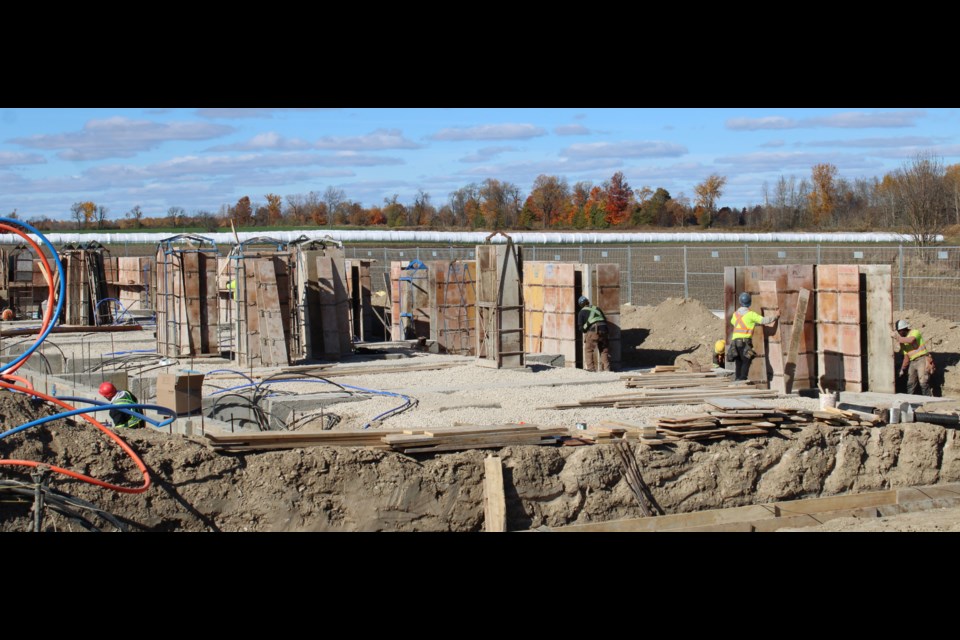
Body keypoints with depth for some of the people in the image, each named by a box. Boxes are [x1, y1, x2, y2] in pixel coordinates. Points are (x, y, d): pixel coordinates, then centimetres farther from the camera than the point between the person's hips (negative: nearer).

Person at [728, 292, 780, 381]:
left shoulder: (736, 314, 15)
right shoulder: (750, 314, -4)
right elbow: (764, 320, -7)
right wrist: (775, 316, 6)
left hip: (735, 341, 6)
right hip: (745, 341, -6)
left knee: (739, 362, 10)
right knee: (746, 361, -7)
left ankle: (738, 379, 6)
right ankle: (743, 379, -18)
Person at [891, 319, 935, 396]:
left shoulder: (915, 332, -1)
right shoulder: (903, 341, 19)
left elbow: (911, 340, -24)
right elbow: (906, 356, 22)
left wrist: (898, 337, -15)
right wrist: (902, 369, 20)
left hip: (922, 359, -8)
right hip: (912, 362, 8)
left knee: (923, 382, -15)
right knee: (910, 384, 5)